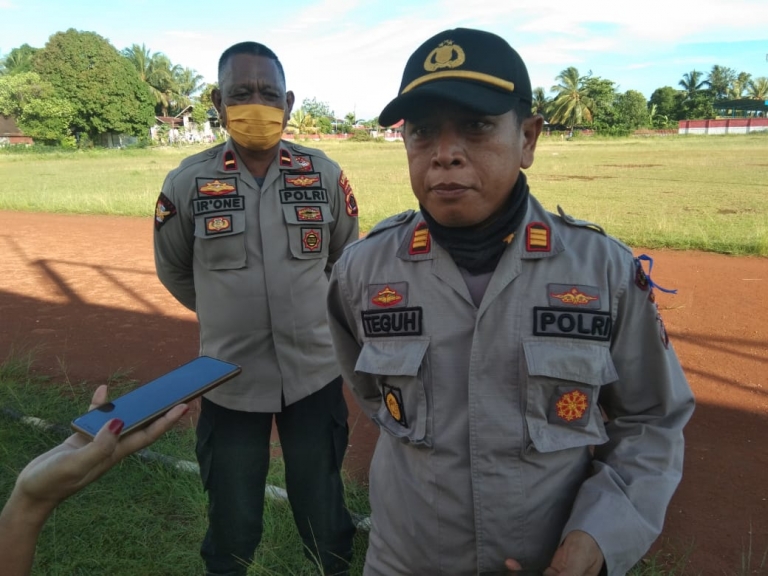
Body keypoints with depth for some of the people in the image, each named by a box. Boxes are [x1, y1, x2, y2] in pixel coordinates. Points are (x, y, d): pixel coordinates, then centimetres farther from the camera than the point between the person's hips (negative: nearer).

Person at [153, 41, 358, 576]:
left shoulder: (325, 173, -5)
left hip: (315, 375, 1)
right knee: (232, 526, 16)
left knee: (325, 518, 17)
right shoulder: (188, 181, -8)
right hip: (230, 380, 0)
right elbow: (174, 270, 8)